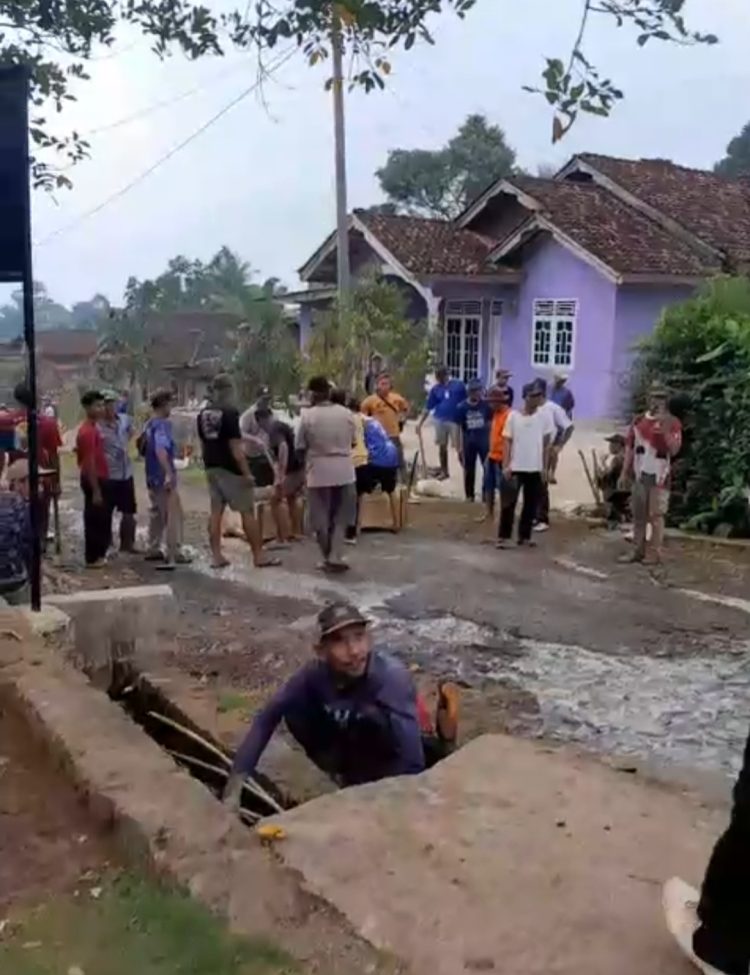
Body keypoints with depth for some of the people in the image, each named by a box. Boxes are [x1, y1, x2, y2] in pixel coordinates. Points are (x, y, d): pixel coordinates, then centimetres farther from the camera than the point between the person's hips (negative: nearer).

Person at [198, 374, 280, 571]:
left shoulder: (203, 415, 8)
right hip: (231, 469, -7)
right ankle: (259, 556, 2)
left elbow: (203, 443, 15)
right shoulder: (229, 413, -15)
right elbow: (235, 447, -19)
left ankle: (216, 556, 8)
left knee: (215, 511, 8)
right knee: (247, 512, -1)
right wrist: (247, 473, -18)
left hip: (212, 468, 7)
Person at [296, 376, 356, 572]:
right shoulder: (346, 414, 0)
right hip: (344, 471, 3)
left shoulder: (308, 416, -9)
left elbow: (300, 447, -4)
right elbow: (352, 441, 9)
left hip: (319, 472, -3)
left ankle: (328, 558, 17)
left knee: (321, 518, 10)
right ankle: (335, 558, 4)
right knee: (340, 517, 11)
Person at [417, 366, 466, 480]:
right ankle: (444, 471, 25)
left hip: (455, 420, -3)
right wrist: (420, 423, 1)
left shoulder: (458, 385, -2)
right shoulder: (435, 389, 5)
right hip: (440, 420, 3)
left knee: (459, 447, -3)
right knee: (442, 446, 12)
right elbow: (428, 408, 6)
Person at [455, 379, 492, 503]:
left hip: (484, 440, 0)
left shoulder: (486, 405, -3)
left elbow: (490, 424, 4)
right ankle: (469, 495, 21)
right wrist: (460, 447, -3)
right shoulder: (461, 407, -4)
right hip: (468, 441, 1)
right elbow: (459, 428, -1)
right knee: (469, 469, 10)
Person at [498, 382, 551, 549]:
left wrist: (545, 467, 2)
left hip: (535, 468, 2)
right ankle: (503, 536, 4)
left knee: (531, 504, 7)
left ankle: (524, 536, 17)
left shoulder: (544, 417, 2)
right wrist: (506, 465, -8)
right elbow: (507, 442, -1)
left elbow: (546, 444, 6)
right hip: (515, 467, -2)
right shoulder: (513, 416, -3)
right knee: (508, 503, -1)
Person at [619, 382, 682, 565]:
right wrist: (625, 472, 7)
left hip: (659, 475, -5)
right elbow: (629, 447, 11)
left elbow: (674, 450, -10)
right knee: (638, 515, 10)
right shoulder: (638, 421, 9)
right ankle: (638, 551, 19)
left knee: (656, 516, -3)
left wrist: (666, 431, -23)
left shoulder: (672, 423, -3)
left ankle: (655, 553, 3)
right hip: (640, 475, 5)